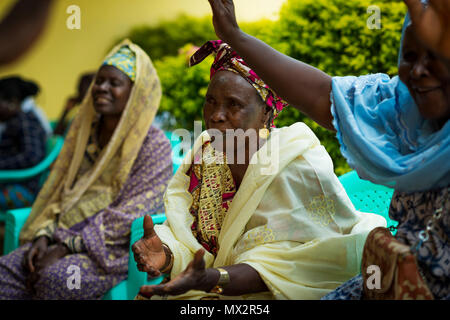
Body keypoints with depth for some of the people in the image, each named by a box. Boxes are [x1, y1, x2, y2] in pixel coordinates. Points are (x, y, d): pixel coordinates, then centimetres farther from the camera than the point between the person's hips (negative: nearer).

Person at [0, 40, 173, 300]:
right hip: (65, 237, 6)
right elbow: (57, 192, 16)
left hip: (117, 250, -6)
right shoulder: (84, 132, 15)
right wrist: (43, 236, -2)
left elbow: (127, 217, -13)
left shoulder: (154, 145, -6)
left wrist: (66, 248, -16)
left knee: (56, 276, -34)